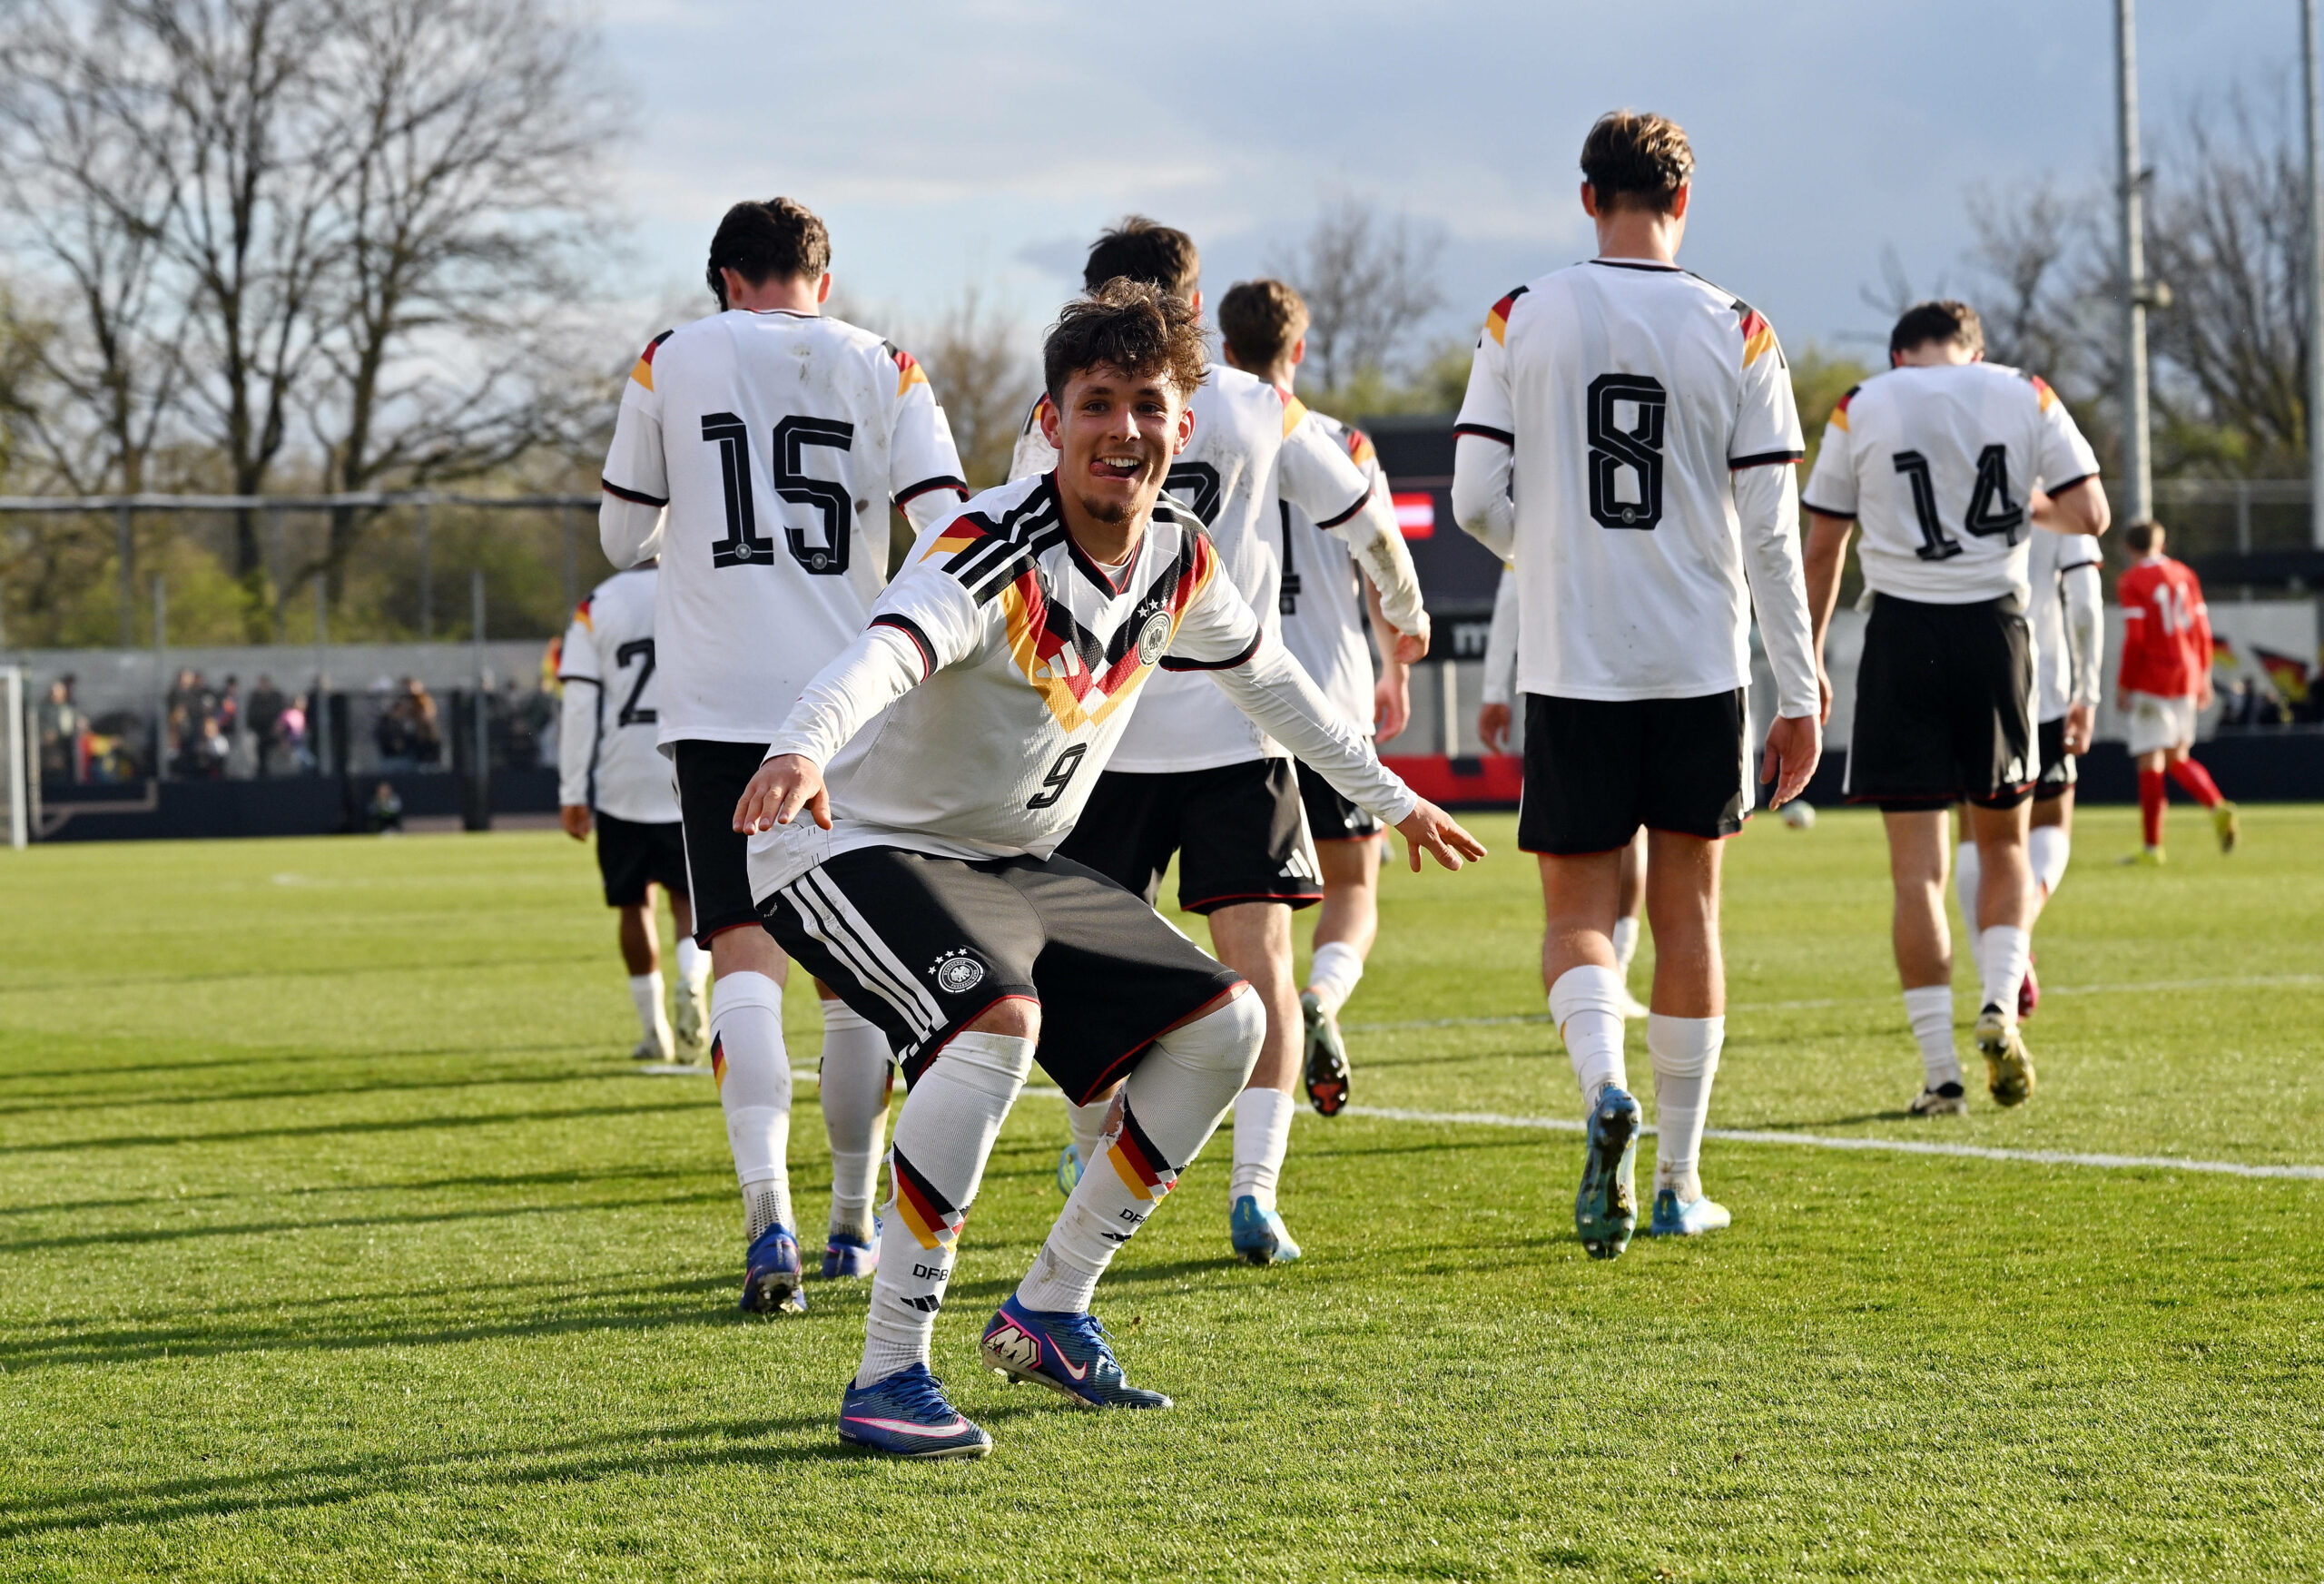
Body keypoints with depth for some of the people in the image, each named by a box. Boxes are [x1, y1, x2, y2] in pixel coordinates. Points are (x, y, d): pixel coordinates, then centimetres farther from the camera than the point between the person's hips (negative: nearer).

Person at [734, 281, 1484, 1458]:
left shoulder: (1180, 558, -2)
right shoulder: (996, 552, -26)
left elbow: (1265, 675, 19)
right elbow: (885, 652, -46)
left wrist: (1387, 797, 31)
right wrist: (803, 750, -67)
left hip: (1014, 865, 8)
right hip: (857, 844, -8)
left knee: (1224, 1026, 3)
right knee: (1000, 1017, -35)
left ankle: (1047, 1315, 14)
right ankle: (887, 1376, -29)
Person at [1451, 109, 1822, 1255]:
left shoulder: (1523, 321, -2)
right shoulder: (1738, 334, -2)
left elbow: (1474, 498, -3)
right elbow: (1770, 531, -2)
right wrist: (1799, 693, 3)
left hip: (1570, 665, -1)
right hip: (1700, 666, 1)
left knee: (1578, 909, 7)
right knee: (1687, 913, 12)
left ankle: (1605, 1089, -23)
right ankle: (1680, 1181, 16)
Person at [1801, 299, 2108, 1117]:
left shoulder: (1860, 409, 5)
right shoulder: (2026, 397, 6)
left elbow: (1821, 552, 7)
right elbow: (2090, 514, -2)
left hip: (1904, 634, -1)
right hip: (1995, 627, 1)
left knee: (1918, 867, 1)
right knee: (2003, 845, 18)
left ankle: (1942, 1073, -2)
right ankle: (1998, 1005, -6)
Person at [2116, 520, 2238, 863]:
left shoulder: (2131, 583, -7)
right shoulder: (2185, 575, 10)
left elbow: (2134, 641, -13)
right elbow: (2203, 631, 10)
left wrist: (2123, 686, -7)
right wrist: (2204, 677, 18)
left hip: (2151, 680, -6)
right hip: (2187, 677, 6)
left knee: (2150, 761, -4)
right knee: (2177, 757, 17)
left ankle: (2152, 846, -4)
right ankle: (2218, 807, -6)